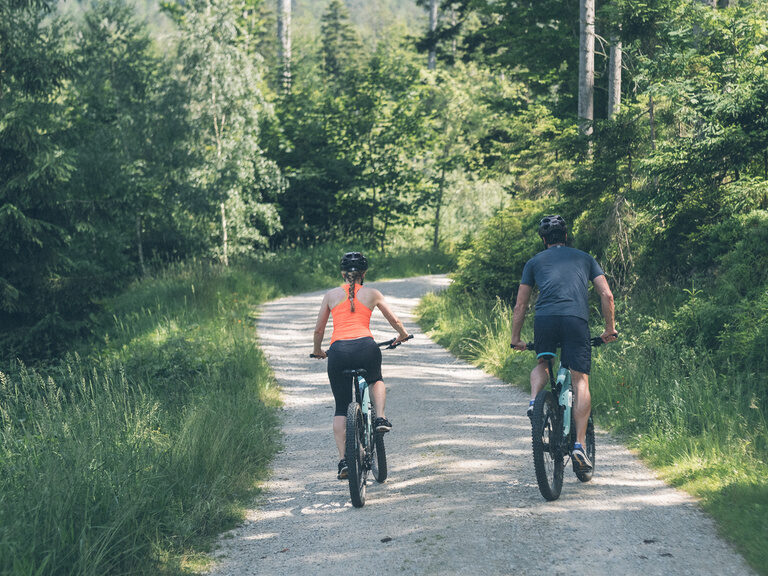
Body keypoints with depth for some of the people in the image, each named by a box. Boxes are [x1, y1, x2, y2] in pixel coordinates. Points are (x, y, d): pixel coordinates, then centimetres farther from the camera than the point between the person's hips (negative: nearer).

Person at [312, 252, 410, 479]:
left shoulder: (332, 295, 18)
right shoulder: (372, 294, 15)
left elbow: (318, 330, 22)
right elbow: (395, 321, 23)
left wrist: (318, 351, 41)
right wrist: (402, 335, 45)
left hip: (338, 350, 0)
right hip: (365, 346, 0)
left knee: (341, 407, 13)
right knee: (376, 381, 34)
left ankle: (343, 459, 1)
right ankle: (380, 417, 8)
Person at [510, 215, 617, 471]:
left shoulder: (534, 262, 24)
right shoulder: (584, 258, 26)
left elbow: (520, 306, 23)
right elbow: (606, 295, 18)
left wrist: (516, 339, 32)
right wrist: (610, 328, 27)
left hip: (545, 318, 1)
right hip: (576, 320, -1)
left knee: (542, 363, 28)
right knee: (580, 381, 3)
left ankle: (534, 400, -2)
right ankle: (579, 444, -8)